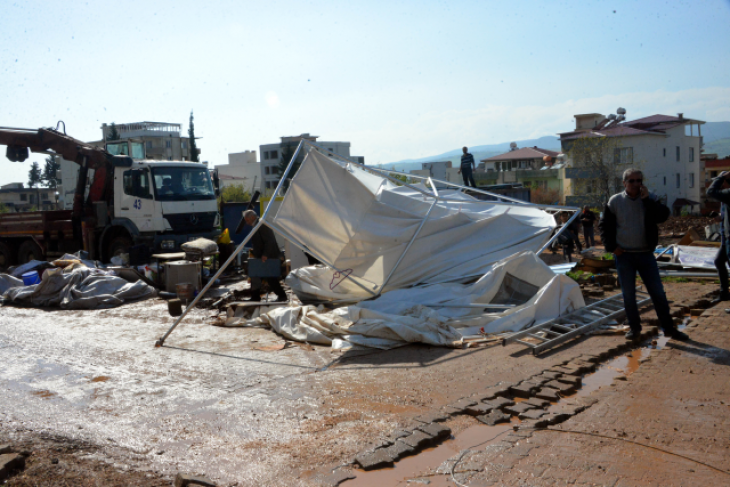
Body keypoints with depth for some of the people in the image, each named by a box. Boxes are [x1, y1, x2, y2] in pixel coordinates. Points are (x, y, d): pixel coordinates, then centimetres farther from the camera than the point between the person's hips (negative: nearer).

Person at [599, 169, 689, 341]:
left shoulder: (650, 199, 2)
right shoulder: (615, 201, -1)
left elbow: (663, 216, -14)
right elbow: (604, 225, 4)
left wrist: (647, 199, -19)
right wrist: (611, 246, -5)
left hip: (645, 254, 1)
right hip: (624, 255, -1)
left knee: (658, 292, 3)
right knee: (628, 294, 6)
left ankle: (669, 328, 14)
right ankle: (634, 328, 20)